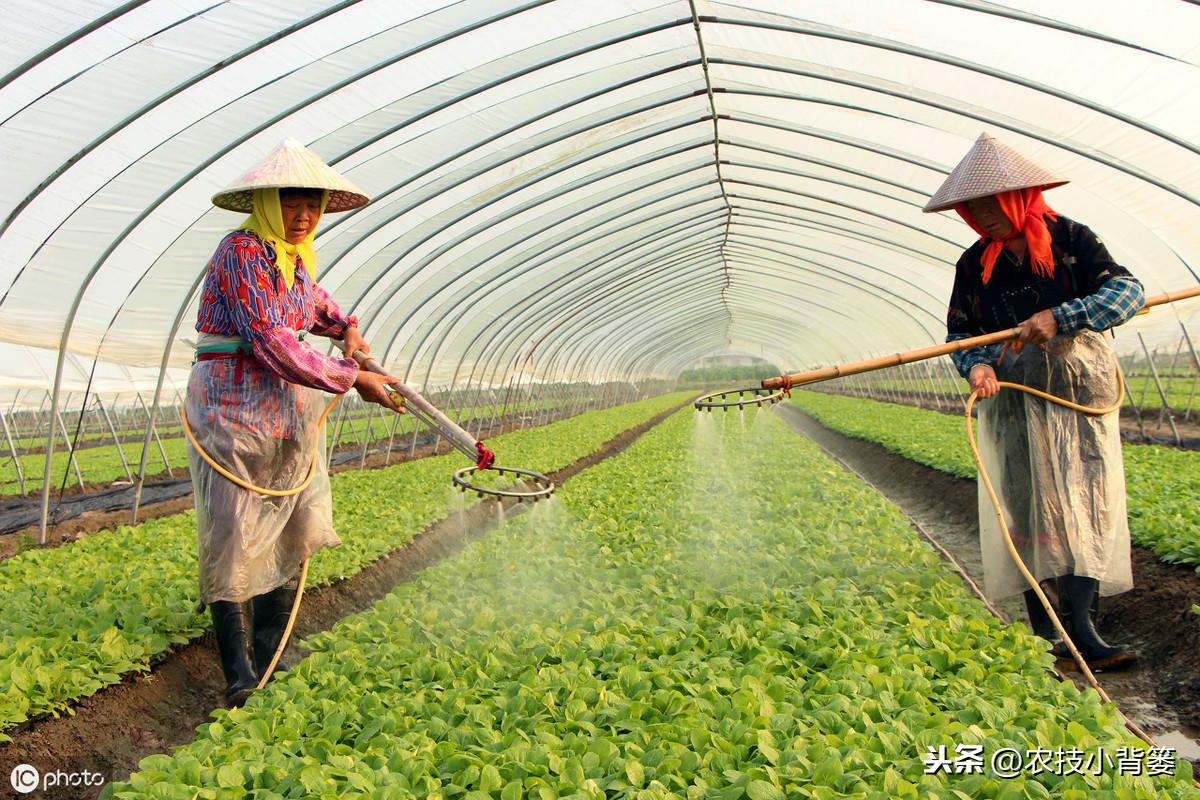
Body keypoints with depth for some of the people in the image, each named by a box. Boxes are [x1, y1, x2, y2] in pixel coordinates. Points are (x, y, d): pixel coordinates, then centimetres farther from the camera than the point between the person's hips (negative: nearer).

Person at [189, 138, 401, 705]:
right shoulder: (242, 251, -12)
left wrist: (348, 330, 17)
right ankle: (240, 677, 5)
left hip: (292, 418, 8)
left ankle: (269, 654, 22)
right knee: (235, 542, -4)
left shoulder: (297, 258, 12)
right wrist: (351, 380, -17)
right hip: (237, 414, -8)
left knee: (291, 537, 9)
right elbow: (272, 343, -21)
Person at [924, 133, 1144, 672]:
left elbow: (1128, 291, -10)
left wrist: (1060, 317, -23)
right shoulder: (974, 263, 7)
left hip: (1080, 391, -1)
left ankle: (1080, 628, -6)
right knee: (1025, 505, -1)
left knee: (1084, 501, -8)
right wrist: (976, 365, -14)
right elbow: (960, 333, 8)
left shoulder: (1071, 239, 0)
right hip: (1012, 399, 2)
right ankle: (1046, 637, 5)